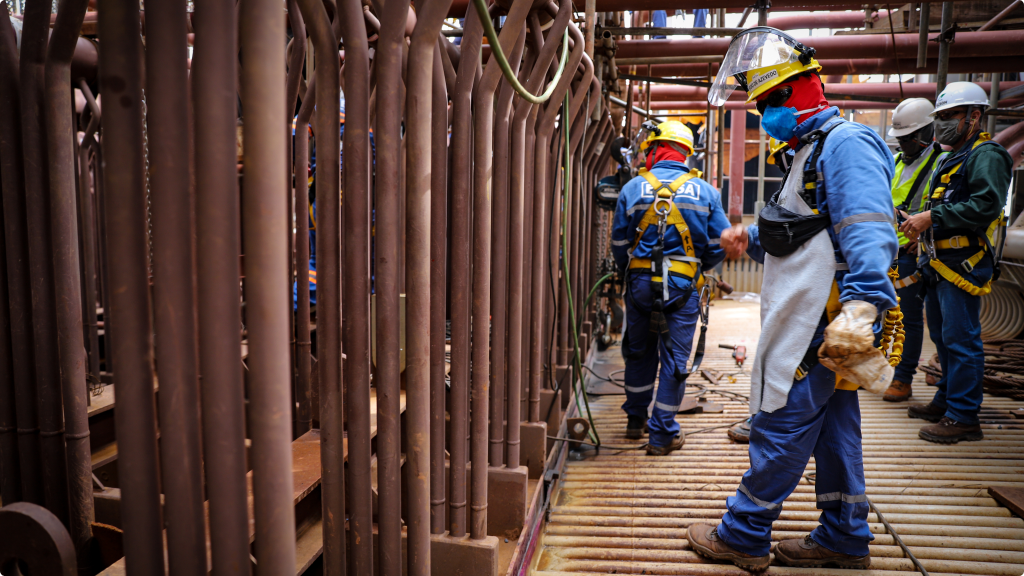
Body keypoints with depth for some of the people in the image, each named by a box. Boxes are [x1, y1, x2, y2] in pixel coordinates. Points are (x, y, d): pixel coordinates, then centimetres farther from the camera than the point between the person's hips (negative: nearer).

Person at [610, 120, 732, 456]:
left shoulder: (632, 189, -1)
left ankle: (635, 420, 32)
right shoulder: (704, 192, 1)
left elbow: (618, 243, 3)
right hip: (683, 286, -1)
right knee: (675, 359, 5)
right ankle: (662, 434, 10)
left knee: (639, 352, 18)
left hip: (640, 282, 1)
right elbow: (719, 244, 3)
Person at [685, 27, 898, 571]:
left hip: (822, 326, -10)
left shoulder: (846, 144, -13)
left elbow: (866, 233, -27)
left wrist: (860, 306, -37)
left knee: (779, 427, -1)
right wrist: (751, 240, 13)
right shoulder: (811, 150, 20)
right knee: (831, 427, 16)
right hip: (811, 324, 11)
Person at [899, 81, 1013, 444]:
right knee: (942, 335, 17)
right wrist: (922, 227, 12)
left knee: (960, 339, -8)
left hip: (964, 264, -10)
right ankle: (946, 401, 29)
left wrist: (931, 217, -24)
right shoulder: (954, 158, 22)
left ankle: (963, 417, -2)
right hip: (941, 263, 10)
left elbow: (985, 206, -23)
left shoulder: (986, 156, -9)